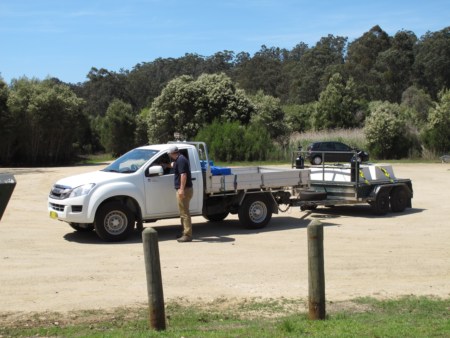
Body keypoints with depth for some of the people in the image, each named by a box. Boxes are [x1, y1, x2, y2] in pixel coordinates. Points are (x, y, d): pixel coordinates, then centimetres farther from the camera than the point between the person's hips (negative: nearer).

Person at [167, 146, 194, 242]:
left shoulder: (180, 160, -15)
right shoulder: (180, 159, 17)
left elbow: (183, 175, -24)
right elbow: (174, 165, 41)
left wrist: (182, 189, -27)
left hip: (184, 190, -11)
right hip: (184, 189, 11)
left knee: (184, 213, -9)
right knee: (183, 212, 16)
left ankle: (187, 235, -9)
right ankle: (186, 233, 23)